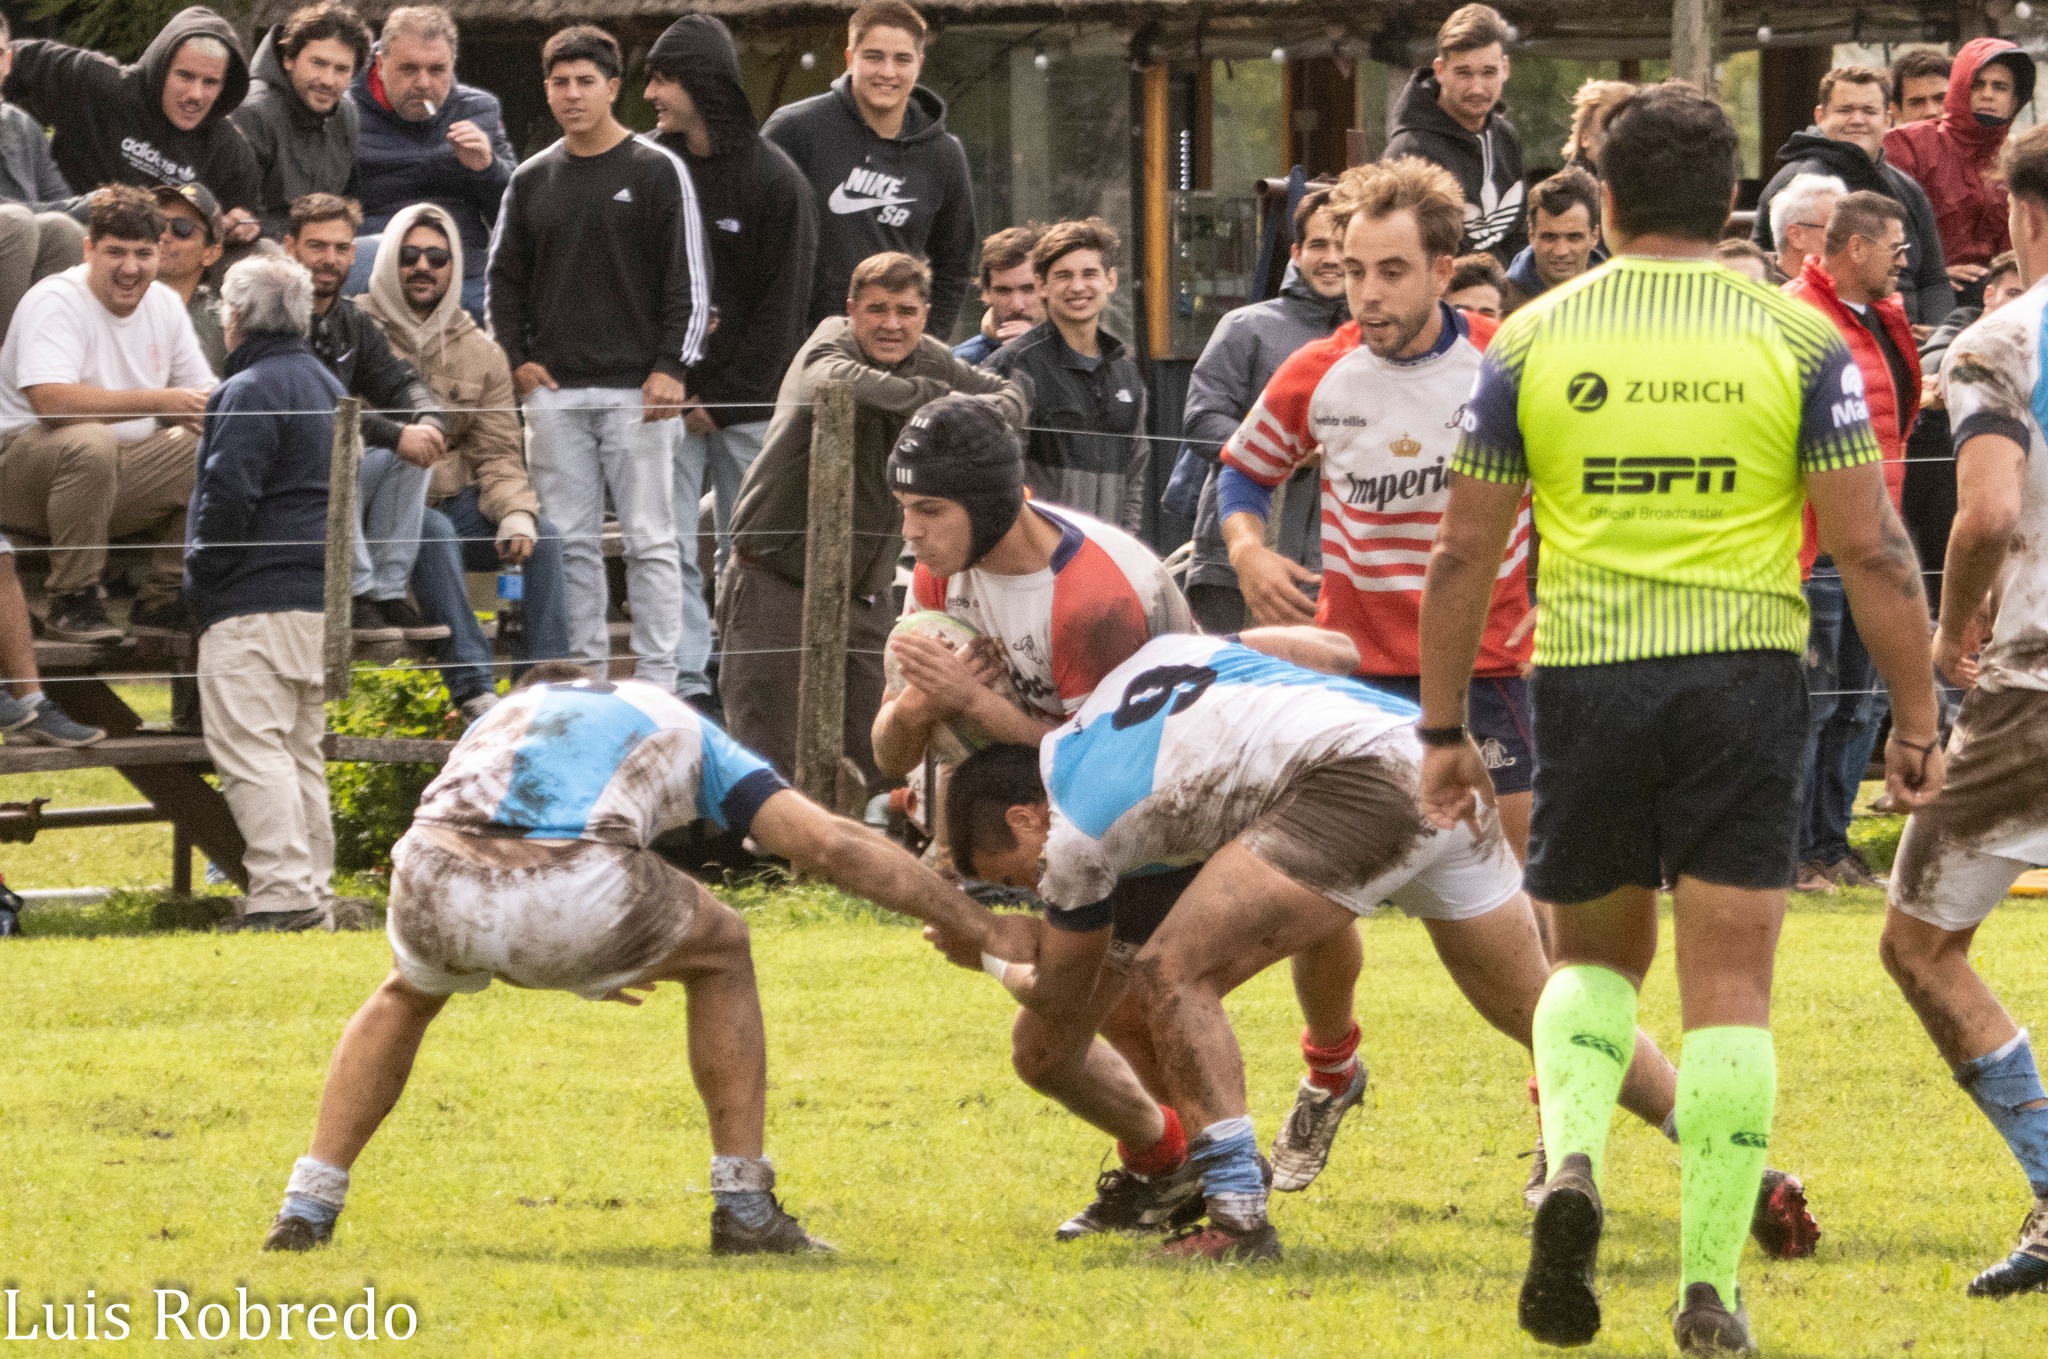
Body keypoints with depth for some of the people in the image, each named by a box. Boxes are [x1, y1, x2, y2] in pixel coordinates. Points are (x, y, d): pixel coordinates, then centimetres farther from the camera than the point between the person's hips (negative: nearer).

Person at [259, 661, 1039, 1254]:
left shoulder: (507, 713, 41)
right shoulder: (676, 725, 34)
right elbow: (827, 844, 24)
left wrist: (574, 965, 59)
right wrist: (979, 928, 28)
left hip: (435, 885, 3)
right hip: (580, 901, -3)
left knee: (409, 992, 39)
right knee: (720, 953, 30)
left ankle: (307, 1210, 28)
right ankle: (744, 1209, 26)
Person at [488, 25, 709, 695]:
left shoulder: (657, 171, 1)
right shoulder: (532, 180, 13)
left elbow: (690, 277, -2)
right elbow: (504, 278, 19)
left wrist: (671, 368, -10)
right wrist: (516, 358, 5)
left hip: (637, 390, -4)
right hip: (554, 391, 4)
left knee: (650, 539, -4)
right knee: (570, 542, 3)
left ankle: (660, 679, -3)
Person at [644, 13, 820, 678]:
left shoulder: (773, 179, -4)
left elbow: (783, 302, -6)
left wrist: (722, 396, -10)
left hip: (748, 403, -2)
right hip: (668, 396, 2)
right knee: (669, 547, -6)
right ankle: (685, 680, -6)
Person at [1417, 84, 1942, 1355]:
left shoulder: (1534, 339, 2)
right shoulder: (1796, 337, -1)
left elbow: (1464, 551, 4)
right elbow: (1872, 549, -4)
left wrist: (1444, 727, 11)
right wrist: (1917, 720, 4)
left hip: (1586, 678, 1)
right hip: (1747, 677, -1)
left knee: (1596, 952, 20)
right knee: (1730, 984, 2)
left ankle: (1573, 1161, -6)